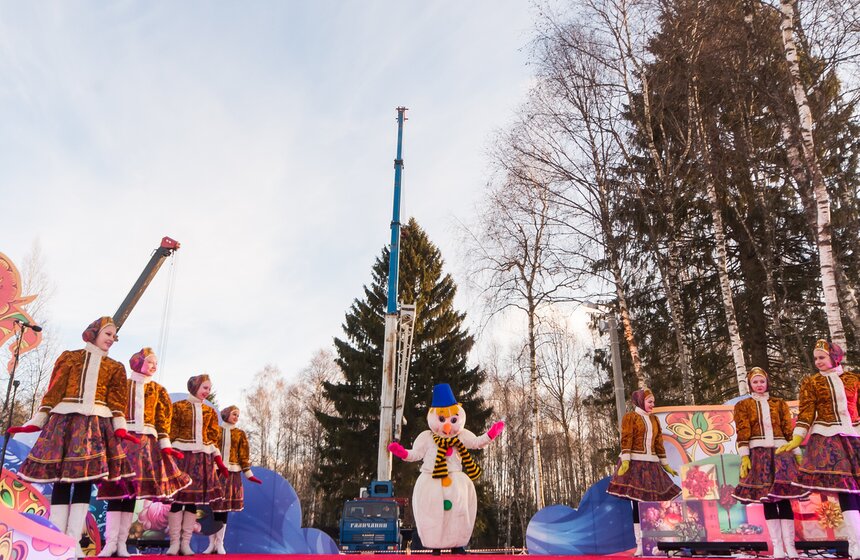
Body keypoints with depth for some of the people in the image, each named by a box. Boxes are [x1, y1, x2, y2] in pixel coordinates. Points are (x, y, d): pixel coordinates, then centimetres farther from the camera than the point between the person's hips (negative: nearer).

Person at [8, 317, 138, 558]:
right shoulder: (69, 357, 14)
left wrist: (120, 428, -5)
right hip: (64, 420, -1)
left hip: (96, 423, 1)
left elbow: (117, 401, 8)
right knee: (61, 479, -3)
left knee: (85, 479, -5)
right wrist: (37, 421, 0)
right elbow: (53, 392, 8)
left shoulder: (115, 367, 17)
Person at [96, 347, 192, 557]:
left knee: (132, 490, 1)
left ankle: (122, 543, 4)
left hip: (146, 443, 3)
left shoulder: (157, 390, 17)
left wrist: (165, 445, 3)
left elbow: (163, 420, 12)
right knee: (118, 488, -8)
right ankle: (110, 542, -7)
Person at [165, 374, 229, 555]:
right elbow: (171, 434, -1)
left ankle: (186, 543, 7)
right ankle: (174, 542, 0)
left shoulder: (210, 412, 15)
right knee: (177, 497, -6)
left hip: (202, 458, 4)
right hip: (181, 455, -4)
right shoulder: (178, 407, 4)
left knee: (195, 499, 2)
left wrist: (219, 460, 7)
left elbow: (214, 438, 14)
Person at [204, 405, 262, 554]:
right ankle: (211, 543, 7)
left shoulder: (240, 434, 12)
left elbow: (243, 455, 8)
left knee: (224, 508, 0)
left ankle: (219, 544, 5)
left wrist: (248, 474, 0)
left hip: (231, 474, 1)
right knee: (212, 507, -2)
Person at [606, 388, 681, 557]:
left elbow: (659, 444, 19)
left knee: (653, 504, 0)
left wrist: (665, 465, 16)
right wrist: (625, 461, -19)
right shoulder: (630, 417, 1)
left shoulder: (654, 420, 17)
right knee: (637, 504, -4)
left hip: (652, 464, 5)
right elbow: (626, 441, -9)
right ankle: (640, 545, -1)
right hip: (635, 463, -5)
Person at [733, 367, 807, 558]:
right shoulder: (743, 405, 11)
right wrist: (744, 456, -9)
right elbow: (742, 433, 1)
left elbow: (789, 430, 11)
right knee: (767, 498, -2)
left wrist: (797, 453, 4)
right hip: (759, 453, -1)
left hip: (781, 451, 1)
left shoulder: (779, 403, 17)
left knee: (784, 496, -6)